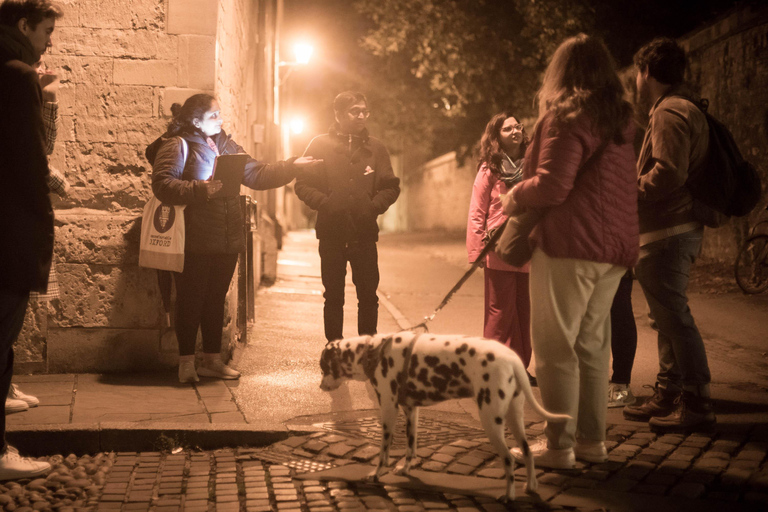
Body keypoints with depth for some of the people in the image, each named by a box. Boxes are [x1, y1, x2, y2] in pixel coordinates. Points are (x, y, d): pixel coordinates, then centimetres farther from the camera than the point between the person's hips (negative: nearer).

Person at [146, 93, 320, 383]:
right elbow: (163, 185, -18)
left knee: (216, 300, 11)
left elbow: (256, 174, 15)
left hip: (226, 240, 6)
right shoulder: (177, 145, -5)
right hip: (194, 242, -6)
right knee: (191, 300, 1)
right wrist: (204, 189, -23)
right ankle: (186, 362, 11)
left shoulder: (224, 145, 17)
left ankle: (212, 359, 21)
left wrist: (292, 167, 6)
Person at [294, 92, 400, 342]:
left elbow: (391, 187, 7)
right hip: (331, 234, -1)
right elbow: (302, 185, 1)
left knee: (368, 297, 3)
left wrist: (374, 206, -10)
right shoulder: (320, 145, 3)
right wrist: (324, 203, -15)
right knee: (333, 297, 7)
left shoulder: (375, 147, 7)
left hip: (365, 234, 1)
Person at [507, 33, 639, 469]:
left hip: (570, 244, -8)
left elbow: (552, 185, -17)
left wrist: (515, 196, 1)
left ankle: (558, 445, 2)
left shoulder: (567, 116, -9)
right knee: (593, 344, 14)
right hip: (616, 246, 8)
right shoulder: (622, 120, 16)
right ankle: (592, 439, 19)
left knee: (556, 347, -1)